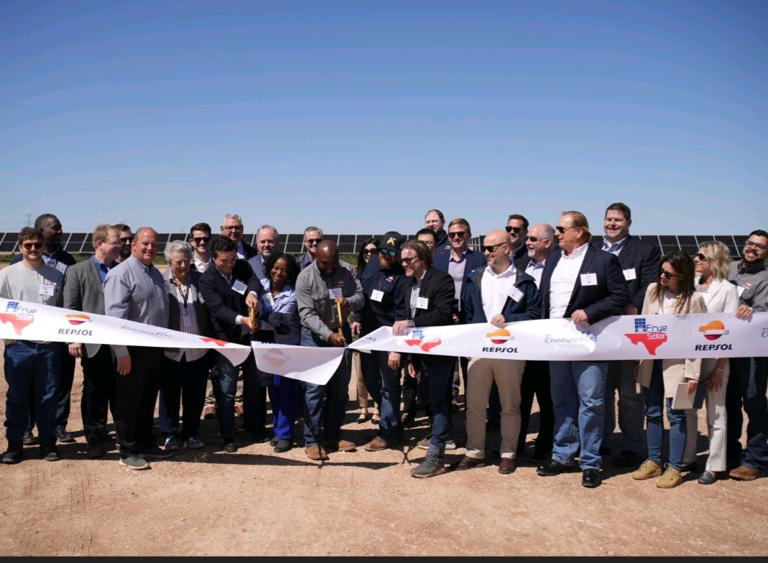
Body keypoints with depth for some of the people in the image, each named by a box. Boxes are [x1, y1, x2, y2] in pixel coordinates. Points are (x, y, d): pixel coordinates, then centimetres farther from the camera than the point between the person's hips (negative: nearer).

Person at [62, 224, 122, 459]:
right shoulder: (77, 271, 1)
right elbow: (70, 308, -1)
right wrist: (73, 339, -9)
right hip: (94, 344, -2)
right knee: (94, 393, 7)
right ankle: (96, 439, 19)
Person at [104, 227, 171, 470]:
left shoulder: (156, 274, 14)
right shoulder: (121, 273, -13)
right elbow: (115, 314, -19)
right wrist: (121, 352, -22)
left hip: (156, 348, 8)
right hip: (133, 350, -8)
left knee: (148, 400, 17)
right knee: (129, 402, 3)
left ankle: (146, 444, 29)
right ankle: (128, 451, 14)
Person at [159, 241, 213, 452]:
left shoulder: (201, 280, 3)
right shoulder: (161, 283, -4)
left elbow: (210, 313, 6)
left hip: (198, 350, 2)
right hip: (171, 350, -2)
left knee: (195, 395, 10)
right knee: (170, 394, 9)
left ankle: (190, 433, 25)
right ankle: (169, 434, 22)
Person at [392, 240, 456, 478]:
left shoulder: (441, 280, -11)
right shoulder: (410, 284, 13)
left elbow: (443, 315, -21)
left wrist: (410, 323, -25)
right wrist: (411, 357, 14)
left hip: (440, 349, -7)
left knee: (438, 400, -6)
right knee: (437, 399, 12)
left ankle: (435, 456, -3)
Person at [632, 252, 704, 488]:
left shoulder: (693, 299, -11)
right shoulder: (652, 290, 3)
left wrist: (693, 373, -11)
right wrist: (639, 358, 9)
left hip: (676, 364, -5)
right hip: (651, 360, 5)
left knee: (675, 414, 2)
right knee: (653, 413, 12)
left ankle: (675, 468, 13)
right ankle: (653, 461, 25)